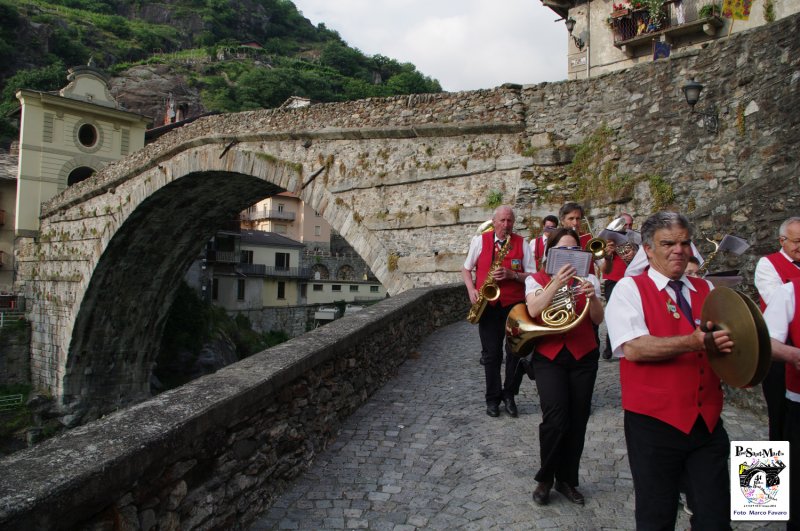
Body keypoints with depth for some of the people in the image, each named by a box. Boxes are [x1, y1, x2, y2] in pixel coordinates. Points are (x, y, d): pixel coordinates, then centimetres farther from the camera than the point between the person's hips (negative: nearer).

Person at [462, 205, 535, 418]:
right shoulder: (480, 240, 4)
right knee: (492, 354, 4)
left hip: (515, 305, 0)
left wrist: (511, 274, -17)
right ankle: (493, 398, 18)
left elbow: (532, 275, 1)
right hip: (488, 305, 0)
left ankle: (509, 395, 19)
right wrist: (471, 290, -5)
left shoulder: (522, 243, 3)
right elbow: (466, 269, 11)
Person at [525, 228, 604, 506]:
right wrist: (556, 283, -26)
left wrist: (592, 296, -21)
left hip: (584, 356, 3)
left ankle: (567, 479, 24)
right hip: (549, 357, -2)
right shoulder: (536, 279, 3)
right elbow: (534, 310, -16)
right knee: (555, 418, -14)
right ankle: (545, 479, 8)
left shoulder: (587, 279, 8)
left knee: (577, 420, 5)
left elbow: (598, 320, -3)